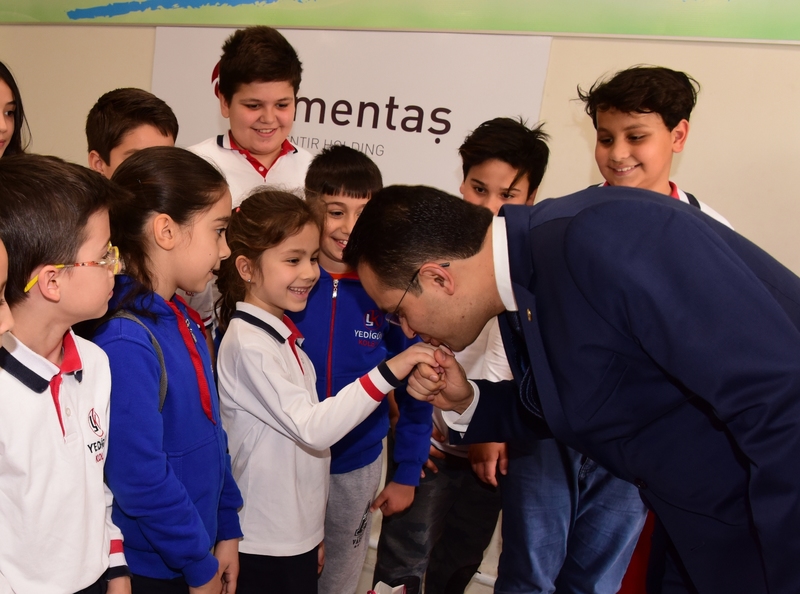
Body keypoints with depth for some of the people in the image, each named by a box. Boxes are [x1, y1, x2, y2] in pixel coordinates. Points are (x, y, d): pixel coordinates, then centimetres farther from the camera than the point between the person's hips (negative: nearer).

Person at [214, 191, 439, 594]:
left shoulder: (281, 335, 7)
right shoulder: (248, 345, -20)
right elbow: (311, 427, -27)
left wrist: (313, 531, 16)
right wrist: (387, 373, -34)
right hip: (264, 545, -8)